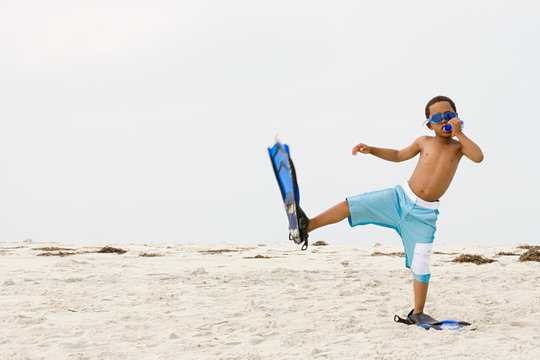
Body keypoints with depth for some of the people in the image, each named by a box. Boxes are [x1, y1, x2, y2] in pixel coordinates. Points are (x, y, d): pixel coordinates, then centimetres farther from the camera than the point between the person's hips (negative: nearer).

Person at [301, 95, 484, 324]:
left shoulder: (458, 146, 2)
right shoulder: (424, 142, 7)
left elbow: (479, 157, -19)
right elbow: (398, 155, 23)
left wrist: (459, 133, -18)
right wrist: (370, 150, 12)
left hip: (424, 214, -2)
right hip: (400, 198, 2)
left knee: (421, 266, -4)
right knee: (351, 205, -10)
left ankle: (418, 313, 11)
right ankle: (306, 226, -7)